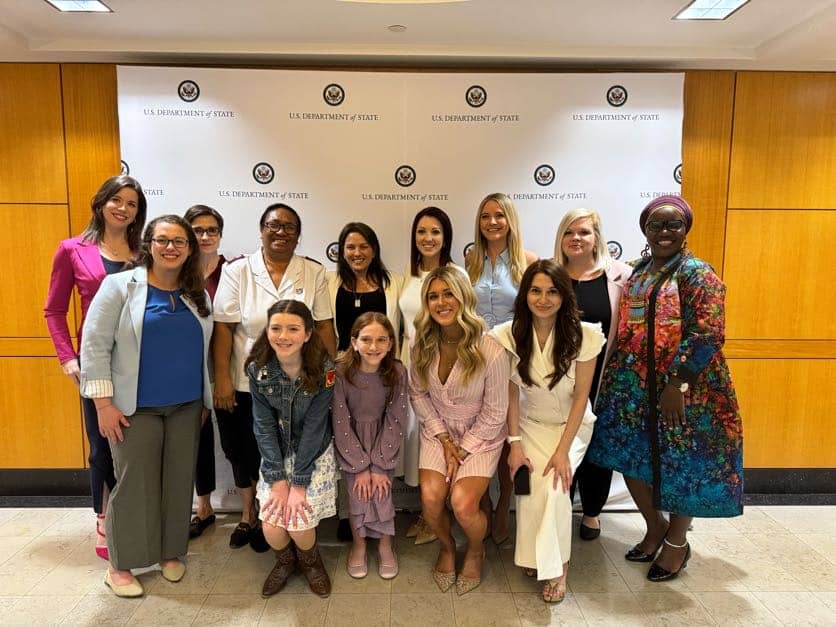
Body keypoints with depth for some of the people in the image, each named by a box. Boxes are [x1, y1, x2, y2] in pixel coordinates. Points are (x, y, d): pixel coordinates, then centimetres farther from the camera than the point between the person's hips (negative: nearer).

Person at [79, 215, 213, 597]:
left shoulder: (198, 295, 8)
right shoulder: (120, 286, -6)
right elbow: (94, 346, -9)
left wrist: (205, 400, 14)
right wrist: (104, 403, -13)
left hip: (186, 407, 4)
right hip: (135, 407, -4)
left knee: (178, 480, 10)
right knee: (134, 483, 3)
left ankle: (170, 553, 29)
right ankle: (119, 566, 22)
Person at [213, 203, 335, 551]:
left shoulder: (314, 273, -1)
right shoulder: (237, 271, -3)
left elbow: (324, 327, 1)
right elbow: (223, 328, -5)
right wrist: (222, 379, -9)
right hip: (246, 383, 0)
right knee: (243, 450, 14)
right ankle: (247, 515, 39)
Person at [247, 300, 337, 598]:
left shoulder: (324, 370, -19)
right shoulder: (258, 370, -11)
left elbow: (313, 428, -18)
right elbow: (263, 426, -9)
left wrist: (299, 484, -18)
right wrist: (278, 479, -14)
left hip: (314, 456, -2)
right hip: (276, 457, 2)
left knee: (299, 525, -15)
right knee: (272, 530, -9)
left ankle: (310, 561, 22)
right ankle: (285, 560, 27)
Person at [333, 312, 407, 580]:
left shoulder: (397, 373, -16)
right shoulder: (341, 372, -21)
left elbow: (395, 421, -11)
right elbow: (341, 423, -15)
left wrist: (379, 466, -14)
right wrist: (360, 467, -15)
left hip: (382, 440, 1)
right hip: (351, 441, -1)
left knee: (382, 493, -13)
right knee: (358, 495, -13)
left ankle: (385, 545, 12)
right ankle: (359, 544, 15)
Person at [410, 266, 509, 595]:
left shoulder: (491, 352, -24)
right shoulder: (423, 345, -12)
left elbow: (494, 415, -14)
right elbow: (418, 393, 1)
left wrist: (461, 451, -11)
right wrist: (443, 439, -6)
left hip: (480, 436, -3)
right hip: (438, 430, 3)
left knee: (463, 505, -19)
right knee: (430, 497, -16)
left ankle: (475, 551, 19)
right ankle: (446, 547, 19)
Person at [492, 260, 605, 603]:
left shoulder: (584, 335, -20)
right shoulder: (510, 334, -15)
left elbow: (581, 396, -13)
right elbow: (512, 393, -8)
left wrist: (563, 450, -17)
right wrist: (515, 443, -13)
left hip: (572, 424, -1)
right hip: (530, 423, 1)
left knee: (554, 483, -24)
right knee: (529, 481, -22)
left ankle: (557, 565, -1)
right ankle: (534, 557, 4)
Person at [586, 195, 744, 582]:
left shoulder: (696, 273, -11)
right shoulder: (637, 270, 10)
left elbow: (708, 334, -20)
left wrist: (677, 383, -23)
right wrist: (615, 377, 11)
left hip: (683, 389, -6)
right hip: (634, 387, 7)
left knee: (681, 465, 7)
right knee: (631, 459, 12)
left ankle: (677, 543, 30)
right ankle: (655, 529, 35)